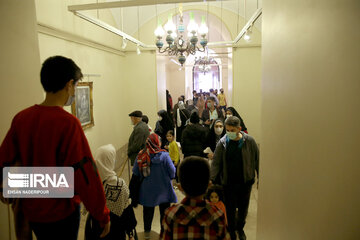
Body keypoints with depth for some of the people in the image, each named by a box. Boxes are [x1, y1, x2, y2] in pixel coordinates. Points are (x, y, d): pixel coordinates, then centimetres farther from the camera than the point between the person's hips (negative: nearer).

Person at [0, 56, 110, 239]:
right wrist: (103, 216, -15)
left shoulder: (20, 118, -6)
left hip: (30, 210, 6)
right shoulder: (67, 123, -25)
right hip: (60, 213, -5)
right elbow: (85, 173, -25)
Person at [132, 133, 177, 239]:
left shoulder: (141, 155, -14)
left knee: (148, 210, 22)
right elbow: (172, 171, -14)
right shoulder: (164, 155, -22)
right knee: (164, 211, 17)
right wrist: (169, 178, 8)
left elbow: (135, 172, -5)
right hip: (162, 188, -3)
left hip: (147, 189, 3)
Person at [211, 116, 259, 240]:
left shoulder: (249, 141, -9)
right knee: (230, 208, 10)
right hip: (228, 182, -1)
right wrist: (211, 179, -16)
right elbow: (216, 163, -6)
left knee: (243, 207, 18)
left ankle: (240, 228, 46)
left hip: (245, 181, 1)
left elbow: (257, 160, -1)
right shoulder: (222, 143, -9)